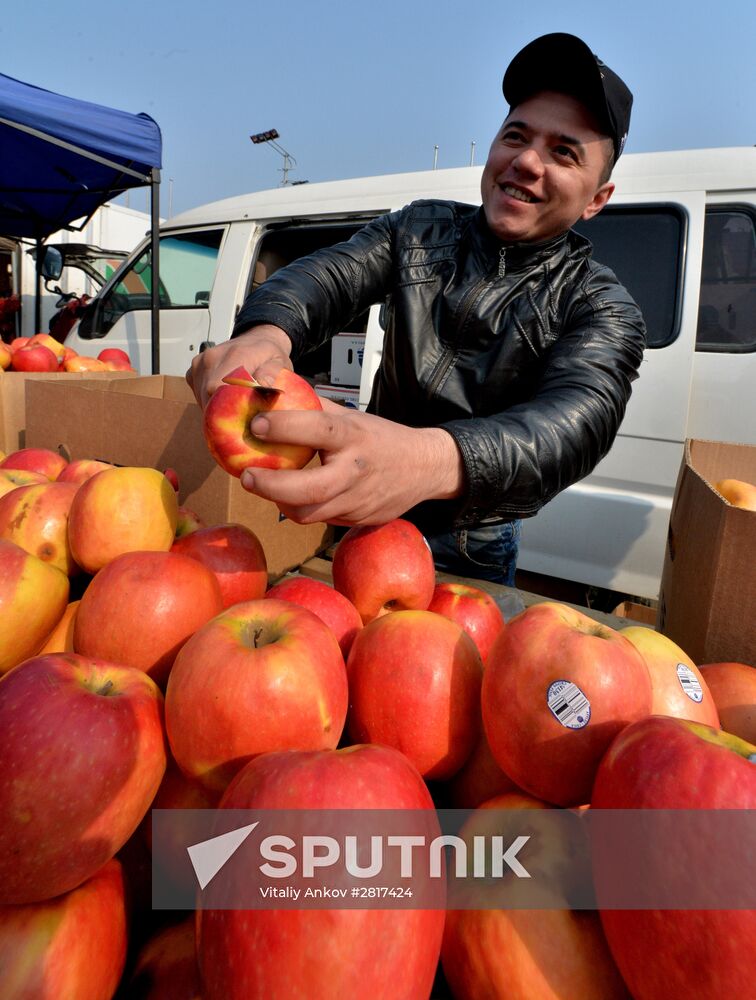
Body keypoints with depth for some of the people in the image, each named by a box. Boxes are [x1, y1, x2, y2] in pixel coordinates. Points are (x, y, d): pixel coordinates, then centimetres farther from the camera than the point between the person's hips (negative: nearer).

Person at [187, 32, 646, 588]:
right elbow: (330, 274, -20)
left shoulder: (603, 308, -16)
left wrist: (434, 460, -59)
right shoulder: (421, 229, -4)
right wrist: (266, 334, -45)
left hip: (470, 548, -2)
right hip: (358, 516, 3)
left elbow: (579, 419, -36)